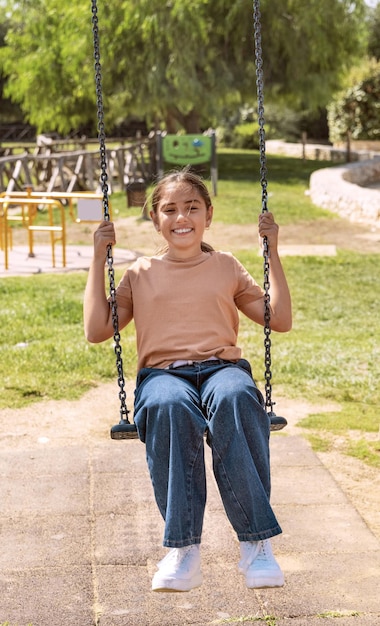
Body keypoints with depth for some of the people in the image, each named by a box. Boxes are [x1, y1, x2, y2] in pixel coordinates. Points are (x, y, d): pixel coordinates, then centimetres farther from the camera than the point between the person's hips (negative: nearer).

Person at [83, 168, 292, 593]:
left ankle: (256, 542, -36)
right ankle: (183, 548, -37)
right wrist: (98, 259, 13)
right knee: (168, 407, -40)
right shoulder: (141, 273, 21)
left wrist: (272, 253, 14)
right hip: (162, 374, 0)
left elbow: (280, 320, 17)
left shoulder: (226, 267, 22)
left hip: (222, 368, 0)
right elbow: (97, 331, 12)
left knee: (235, 399, -40)